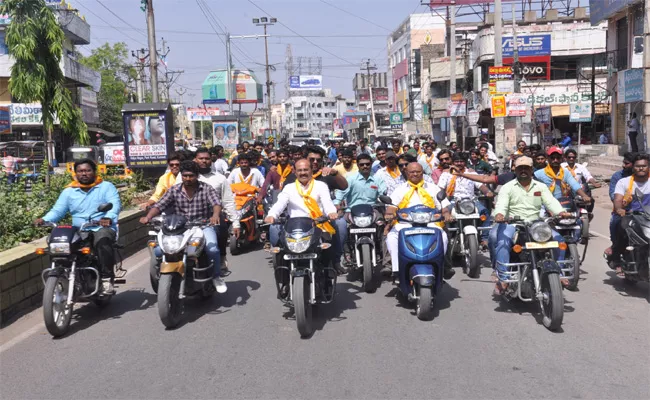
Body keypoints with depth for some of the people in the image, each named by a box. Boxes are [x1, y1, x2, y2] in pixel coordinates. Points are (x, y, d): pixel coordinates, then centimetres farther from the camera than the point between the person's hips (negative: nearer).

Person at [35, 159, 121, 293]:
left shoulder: (106, 187, 6)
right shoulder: (68, 191, 16)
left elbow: (115, 204, -11)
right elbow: (57, 210, 7)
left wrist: (108, 218, -33)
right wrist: (44, 219, -15)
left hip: (102, 228, -4)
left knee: (103, 240, -37)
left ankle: (107, 278, -29)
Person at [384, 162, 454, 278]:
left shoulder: (433, 188, 21)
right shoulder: (400, 189, 21)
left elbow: (444, 206, 14)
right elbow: (392, 205, 8)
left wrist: (447, 214, -8)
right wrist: (389, 214, -15)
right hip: (405, 224, 0)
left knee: (442, 236, -30)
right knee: (391, 236, -30)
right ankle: (395, 267, -28)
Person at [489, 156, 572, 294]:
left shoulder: (541, 187, 16)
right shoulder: (507, 187, 7)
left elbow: (551, 202, 2)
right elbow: (501, 204, -7)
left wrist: (561, 212, -20)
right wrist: (499, 214, -32)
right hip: (512, 224, -3)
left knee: (558, 239, -16)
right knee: (502, 242, -33)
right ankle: (503, 279, -32)